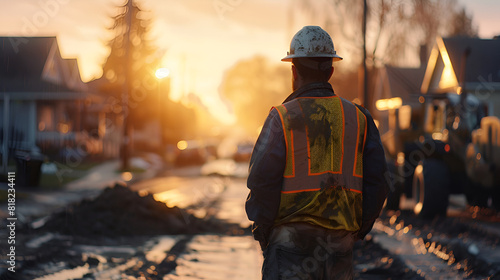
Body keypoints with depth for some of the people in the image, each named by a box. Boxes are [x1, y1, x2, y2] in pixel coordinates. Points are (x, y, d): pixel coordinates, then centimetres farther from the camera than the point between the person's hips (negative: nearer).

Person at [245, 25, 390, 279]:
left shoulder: (282, 118, -5)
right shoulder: (358, 118, 7)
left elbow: (262, 180, -10)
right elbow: (377, 181, 4)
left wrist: (263, 230, 2)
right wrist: (357, 230, 12)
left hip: (291, 241, -4)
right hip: (339, 244, 4)